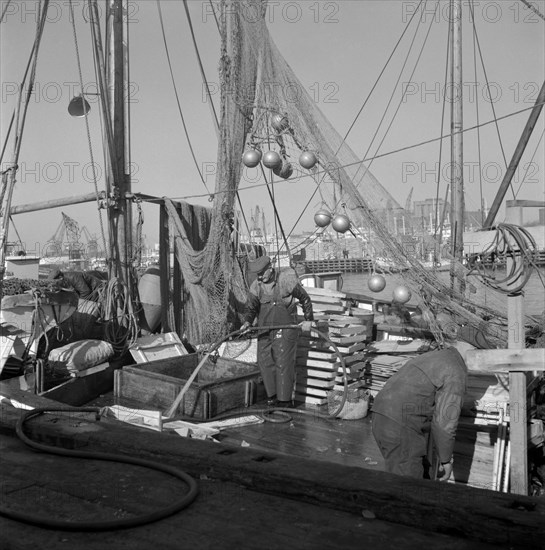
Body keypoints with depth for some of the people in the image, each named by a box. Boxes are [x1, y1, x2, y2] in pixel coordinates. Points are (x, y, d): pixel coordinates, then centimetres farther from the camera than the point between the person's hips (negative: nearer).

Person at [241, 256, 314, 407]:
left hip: (285, 327, -5)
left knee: (283, 363, -5)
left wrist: (308, 319, 3)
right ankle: (272, 394, 20)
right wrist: (247, 322, -24)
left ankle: (284, 398, 6)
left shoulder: (287, 280, -14)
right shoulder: (256, 286, -2)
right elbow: (251, 307, -4)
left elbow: (305, 299, -2)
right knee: (264, 361, 4)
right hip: (265, 329, 5)